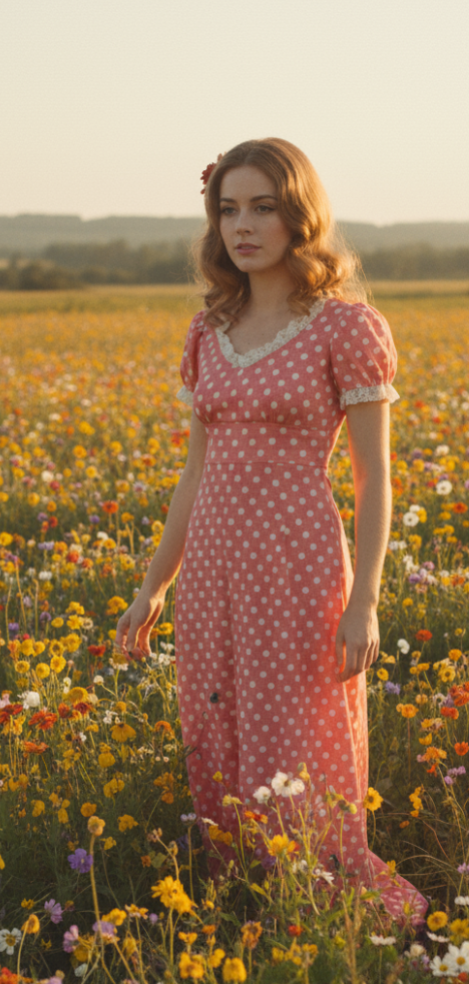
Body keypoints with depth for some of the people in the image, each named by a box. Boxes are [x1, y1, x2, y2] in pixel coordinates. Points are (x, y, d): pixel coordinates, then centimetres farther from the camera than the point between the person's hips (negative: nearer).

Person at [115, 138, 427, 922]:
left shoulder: (345, 325, -7)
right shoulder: (209, 334, 10)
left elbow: (374, 476, -7)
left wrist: (364, 604, -13)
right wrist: (152, 586, 15)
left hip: (298, 566, -6)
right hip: (213, 568, 6)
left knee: (297, 767, -1)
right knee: (216, 753, 11)